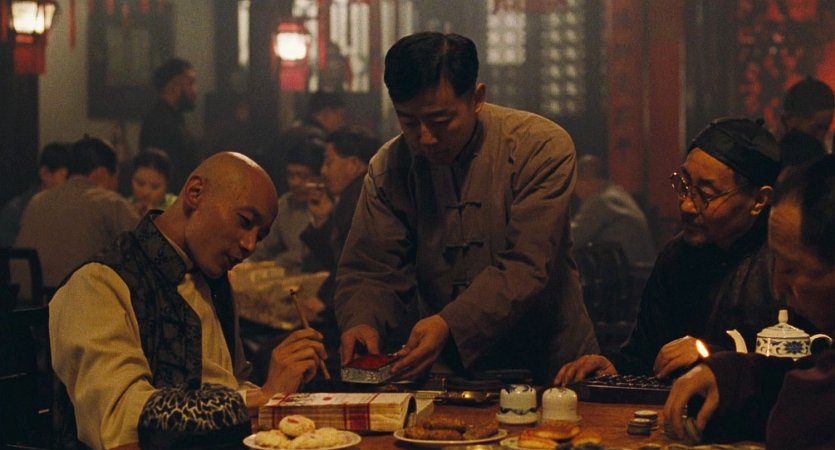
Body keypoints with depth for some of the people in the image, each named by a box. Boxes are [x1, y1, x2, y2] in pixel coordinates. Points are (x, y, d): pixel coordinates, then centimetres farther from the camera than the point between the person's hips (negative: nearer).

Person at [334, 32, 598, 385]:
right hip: (446, 370, 2)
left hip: (549, 366, -2)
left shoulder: (542, 148, -8)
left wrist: (450, 324, -29)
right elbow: (370, 270, 3)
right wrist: (362, 322, -21)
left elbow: (526, 268, -15)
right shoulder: (388, 167, 3)